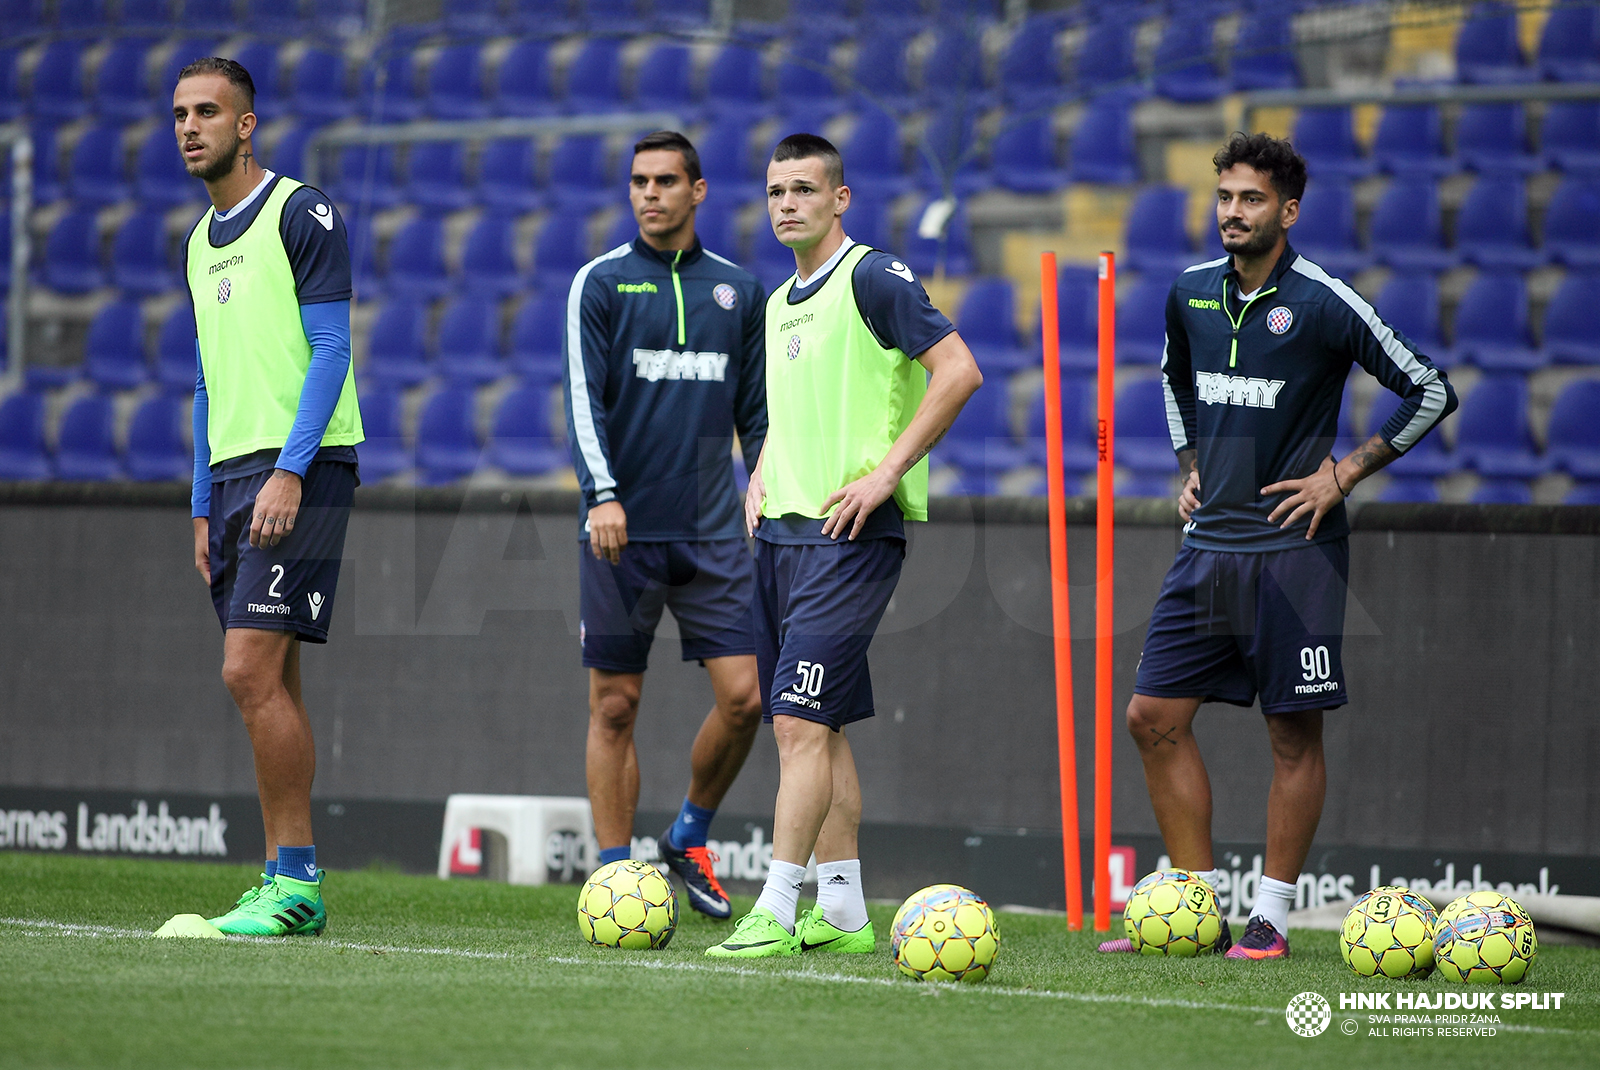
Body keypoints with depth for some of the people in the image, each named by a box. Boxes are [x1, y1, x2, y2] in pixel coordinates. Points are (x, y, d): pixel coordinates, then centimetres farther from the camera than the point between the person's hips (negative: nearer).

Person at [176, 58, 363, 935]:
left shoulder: (299, 213, -6)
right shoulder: (200, 244, 19)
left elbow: (331, 347, -11)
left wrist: (289, 471, -19)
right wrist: (204, 507, 18)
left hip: (304, 467, -8)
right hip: (235, 473, 8)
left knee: (251, 670, -16)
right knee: (267, 682, 6)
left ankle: (292, 882, -12)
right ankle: (293, 889, 8)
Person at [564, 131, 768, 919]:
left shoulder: (737, 291, 12)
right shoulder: (601, 283, 2)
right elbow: (583, 397, -6)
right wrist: (602, 492, -20)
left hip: (712, 531, 3)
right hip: (622, 529, -3)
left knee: (743, 696, -5)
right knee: (614, 706, 0)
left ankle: (690, 838, 17)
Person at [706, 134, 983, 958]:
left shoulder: (872, 278, -9)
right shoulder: (780, 302, 17)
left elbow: (958, 370, -16)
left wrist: (887, 473, -17)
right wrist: (760, 477, 14)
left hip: (849, 531, -9)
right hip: (782, 530, 9)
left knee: (801, 723, -13)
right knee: (814, 727, 10)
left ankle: (777, 912, -13)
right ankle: (842, 912, 15)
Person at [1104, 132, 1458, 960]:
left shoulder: (1323, 303, -10)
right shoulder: (1191, 294, 7)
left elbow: (1431, 392, -5)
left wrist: (1345, 474, -7)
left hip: (1293, 550, -6)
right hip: (1209, 543, 6)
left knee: (1293, 735, -1)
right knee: (1154, 717, 2)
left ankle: (1272, 917, 7)